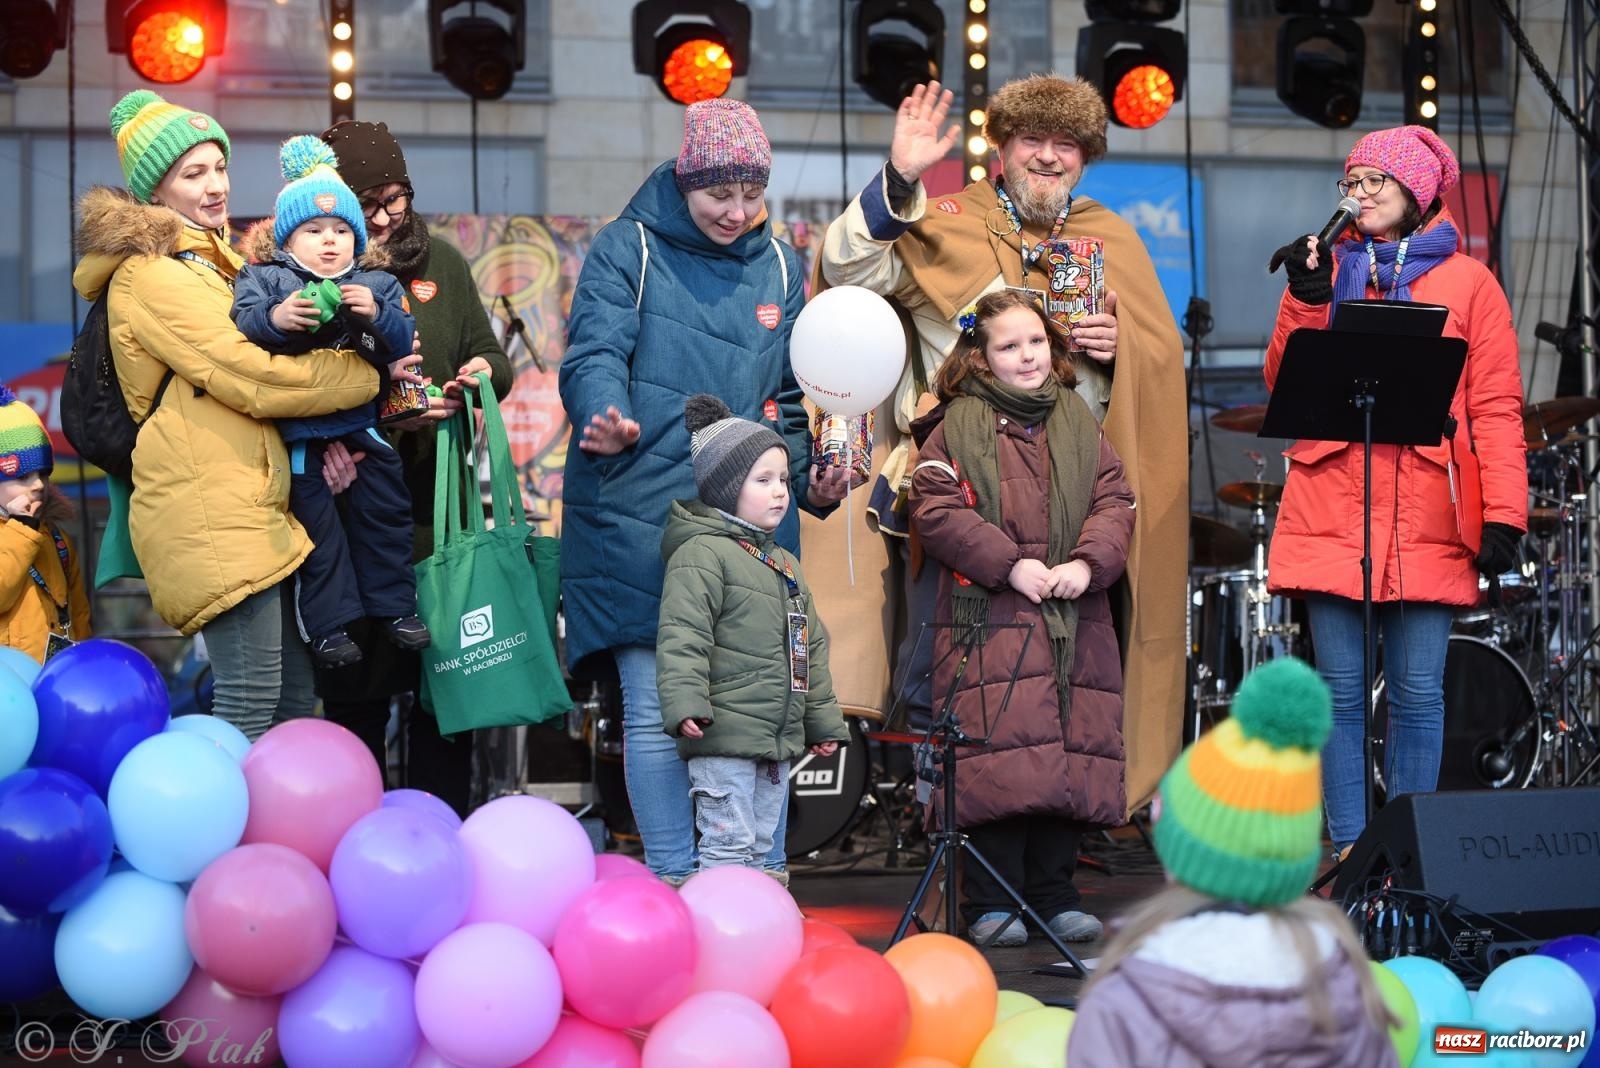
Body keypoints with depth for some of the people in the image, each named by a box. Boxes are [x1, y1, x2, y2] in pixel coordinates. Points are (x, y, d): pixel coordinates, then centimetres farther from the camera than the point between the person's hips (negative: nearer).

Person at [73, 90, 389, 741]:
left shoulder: (210, 260, 22)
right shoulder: (152, 274, -9)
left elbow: (246, 377, 22)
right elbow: (254, 376, -16)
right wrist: (373, 373, -7)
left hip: (258, 510, 10)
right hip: (210, 517, -10)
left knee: (295, 699, 11)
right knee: (251, 709, -12)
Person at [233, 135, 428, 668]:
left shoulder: (377, 285, 6)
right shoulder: (264, 278, -2)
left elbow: (404, 340, -4)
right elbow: (241, 325, -18)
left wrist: (378, 315, -24)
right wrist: (275, 318, -39)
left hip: (360, 423, 3)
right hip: (297, 433, -3)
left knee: (384, 509, 7)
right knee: (318, 521, 1)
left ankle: (393, 604, 20)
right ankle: (329, 622, 7)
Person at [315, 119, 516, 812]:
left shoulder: (440, 263, 10)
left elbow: (491, 357, 16)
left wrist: (485, 372, -7)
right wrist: (386, 414, -21)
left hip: (439, 513, 4)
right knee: (358, 700, 2)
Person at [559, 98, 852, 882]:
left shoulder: (778, 266, 16)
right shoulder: (627, 250, 2)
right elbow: (595, 354, -11)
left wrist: (809, 479, 4)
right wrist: (606, 419, -32)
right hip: (642, 516, -4)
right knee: (656, 708, -3)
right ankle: (675, 887, 5)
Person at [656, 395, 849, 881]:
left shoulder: (785, 564, 20)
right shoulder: (701, 553, -8)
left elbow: (811, 649, 25)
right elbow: (682, 637, -17)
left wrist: (823, 722, 24)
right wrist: (685, 704, -28)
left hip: (779, 739, 9)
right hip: (723, 735, -9)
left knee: (760, 847, 11)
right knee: (727, 842, -10)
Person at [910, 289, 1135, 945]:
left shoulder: (1078, 424, 16)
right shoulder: (958, 427, 3)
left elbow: (1115, 502, 10)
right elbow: (935, 510, -6)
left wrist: (1088, 562, -8)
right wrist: (1010, 565, -14)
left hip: (1075, 621, 4)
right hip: (989, 619, -4)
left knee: (1073, 757, 3)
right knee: (1000, 760, -9)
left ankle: (1054, 896, 13)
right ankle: (991, 903, -1)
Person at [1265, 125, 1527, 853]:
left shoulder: (1468, 282, 8)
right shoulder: (1328, 270, 15)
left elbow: (1496, 406, 1)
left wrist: (1503, 513, -8)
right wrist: (1306, 302, -7)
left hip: (1427, 521, -2)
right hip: (1333, 513, 2)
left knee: (1418, 693, -1)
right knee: (1341, 690, 1)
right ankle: (1349, 849, 7)